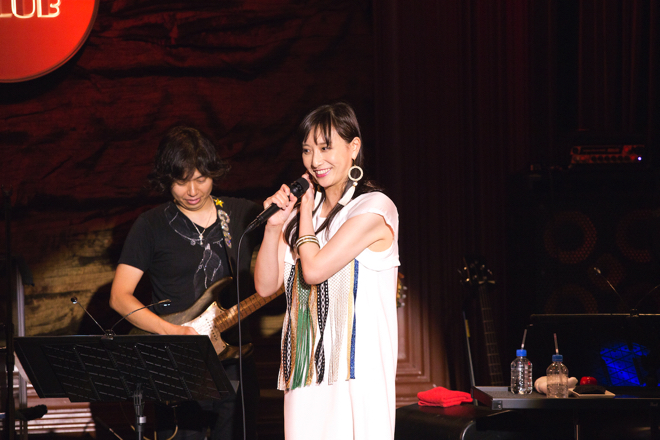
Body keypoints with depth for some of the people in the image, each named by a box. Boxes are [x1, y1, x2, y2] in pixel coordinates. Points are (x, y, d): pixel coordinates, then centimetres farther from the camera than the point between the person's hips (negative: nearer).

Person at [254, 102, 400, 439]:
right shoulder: (301, 212, 15)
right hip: (304, 371, 6)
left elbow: (314, 269, -14)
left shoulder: (373, 208, -6)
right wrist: (274, 226, -1)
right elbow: (265, 285, 11)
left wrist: (306, 210, 0)